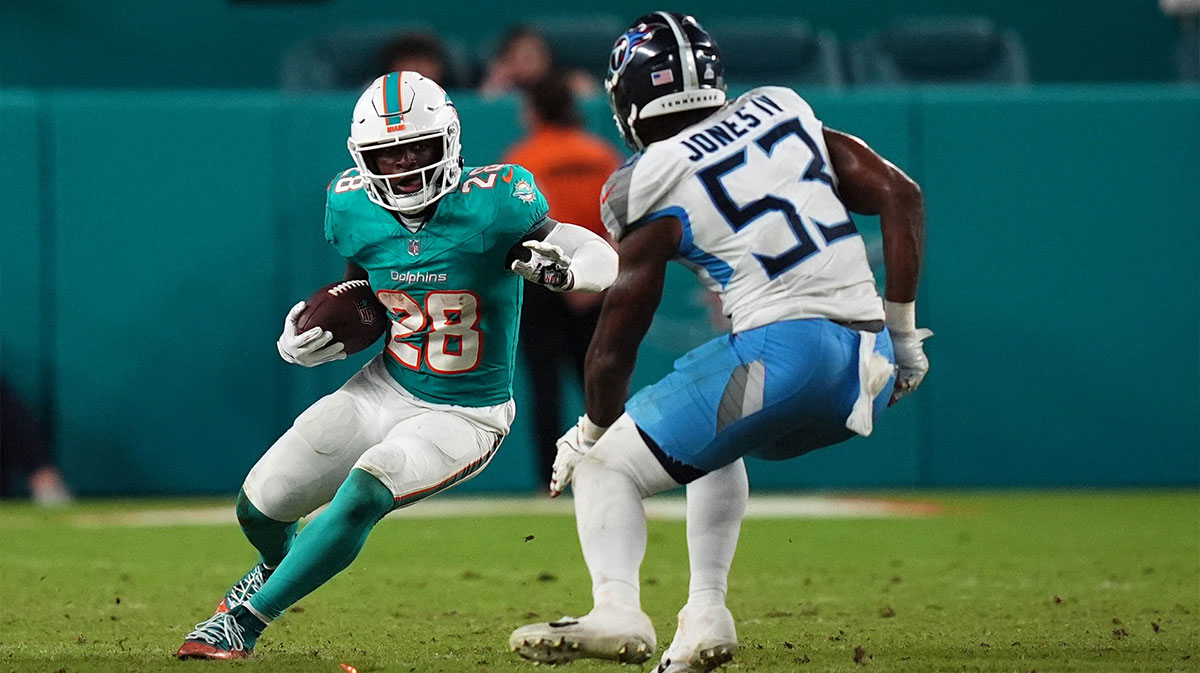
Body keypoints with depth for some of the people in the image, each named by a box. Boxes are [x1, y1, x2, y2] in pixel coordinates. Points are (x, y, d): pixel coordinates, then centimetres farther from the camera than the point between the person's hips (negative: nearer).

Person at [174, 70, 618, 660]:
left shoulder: (490, 204, -23)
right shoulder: (355, 209, -8)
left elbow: (604, 260, -20)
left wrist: (561, 270, -43)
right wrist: (302, 342, -7)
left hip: (464, 416, -5)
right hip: (386, 388, 5)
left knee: (363, 495, -28)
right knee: (260, 508, 8)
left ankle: (244, 620, -13)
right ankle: (280, 567, 47)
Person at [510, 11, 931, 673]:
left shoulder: (653, 192, 0)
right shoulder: (783, 110, 14)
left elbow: (614, 346, 6)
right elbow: (899, 196, 12)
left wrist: (588, 435, 24)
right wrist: (902, 331, 18)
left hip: (782, 353, -7)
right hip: (867, 371, 7)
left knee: (607, 465, 2)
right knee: (714, 442, 32)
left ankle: (615, 608, -23)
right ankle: (704, 618, 20)